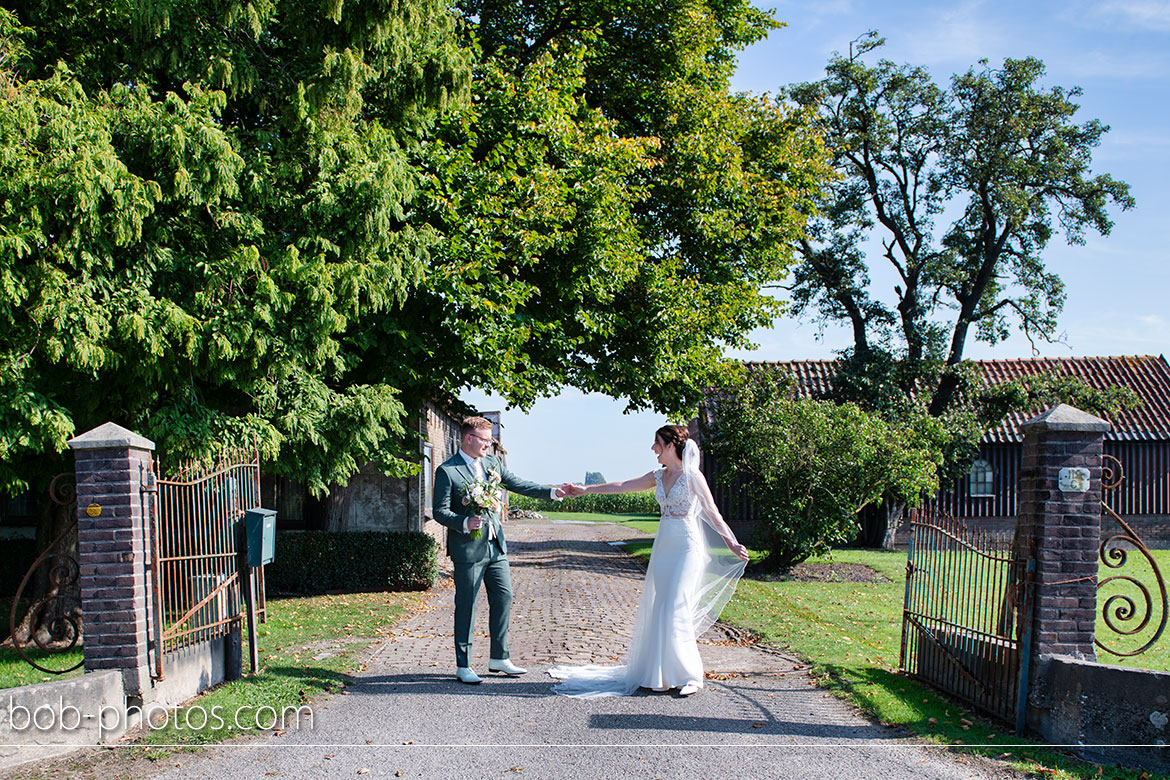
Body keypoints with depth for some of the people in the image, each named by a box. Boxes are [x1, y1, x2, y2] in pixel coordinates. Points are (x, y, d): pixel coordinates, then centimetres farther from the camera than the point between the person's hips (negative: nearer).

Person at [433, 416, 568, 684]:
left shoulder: (492, 462, 9)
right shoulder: (447, 471, -10)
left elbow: (518, 484, 14)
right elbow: (440, 511, -11)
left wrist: (552, 492, 7)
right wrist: (465, 523, -27)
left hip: (496, 545, 7)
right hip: (468, 548, -6)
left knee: (504, 597, 9)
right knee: (466, 606, 1)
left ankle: (499, 658, 21)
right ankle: (463, 666, 11)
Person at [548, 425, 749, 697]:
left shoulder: (692, 476, -7)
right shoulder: (659, 476, 11)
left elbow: (712, 512, -10)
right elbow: (623, 486, 16)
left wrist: (731, 544, -19)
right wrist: (585, 490, 16)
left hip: (686, 547, -7)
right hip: (663, 545, 7)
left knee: (676, 610, -11)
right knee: (656, 610, 5)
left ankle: (688, 676, -1)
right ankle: (659, 674, 13)